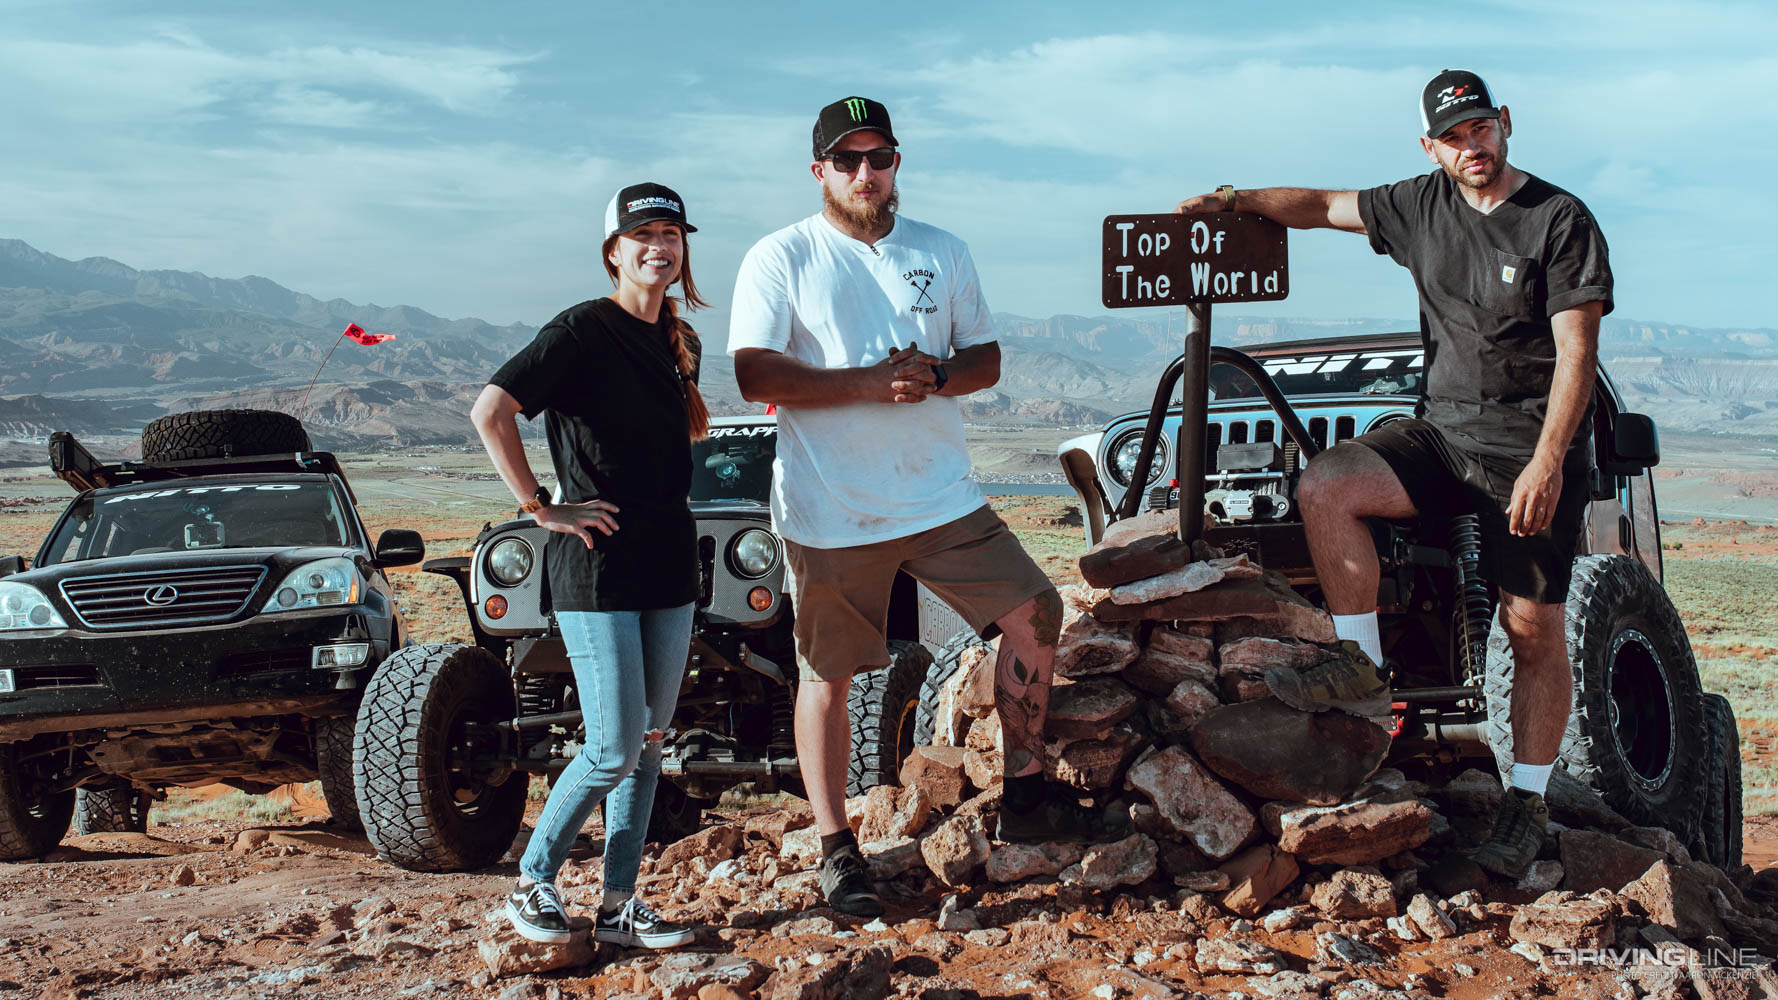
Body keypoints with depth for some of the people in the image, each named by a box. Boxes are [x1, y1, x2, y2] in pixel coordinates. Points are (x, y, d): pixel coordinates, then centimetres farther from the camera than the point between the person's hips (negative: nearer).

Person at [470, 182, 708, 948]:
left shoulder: (672, 339, 12)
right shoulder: (584, 331, -11)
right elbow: (490, 411, -19)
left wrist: (683, 366, 11)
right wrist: (542, 507, -17)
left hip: (669, 559, 8)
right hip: (597, 567, -8)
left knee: (649, 744, 9)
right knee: (614, 750, -7)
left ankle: (618, 904, 17)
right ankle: (533, 879, 12)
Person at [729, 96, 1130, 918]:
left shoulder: (941, 253, 12)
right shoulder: (779, 259, -3)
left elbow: (986, 359, 12)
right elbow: (754, 374, -13)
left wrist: (937, 375, -11)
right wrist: (870, 382, -21)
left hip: (941, 496, 4)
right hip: (829, 511, -4)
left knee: (1033, 613, -2)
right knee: (827, 675, 2)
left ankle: (1026, 795, 13)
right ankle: (836, 851, 14)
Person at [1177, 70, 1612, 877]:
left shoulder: (1561, 221, -9)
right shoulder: (1423, 204, 7)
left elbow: (1576, 353, -14)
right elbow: (1323, 206, 19)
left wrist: (1546, 463, -22)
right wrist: (1238, 200, 6)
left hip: (1532, 444, -5)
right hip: (1442, 427, 5)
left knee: (1532, 626, -4)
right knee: (1324, 487, -19)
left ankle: (1527, 804, 8)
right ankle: (1361, 672, -10)